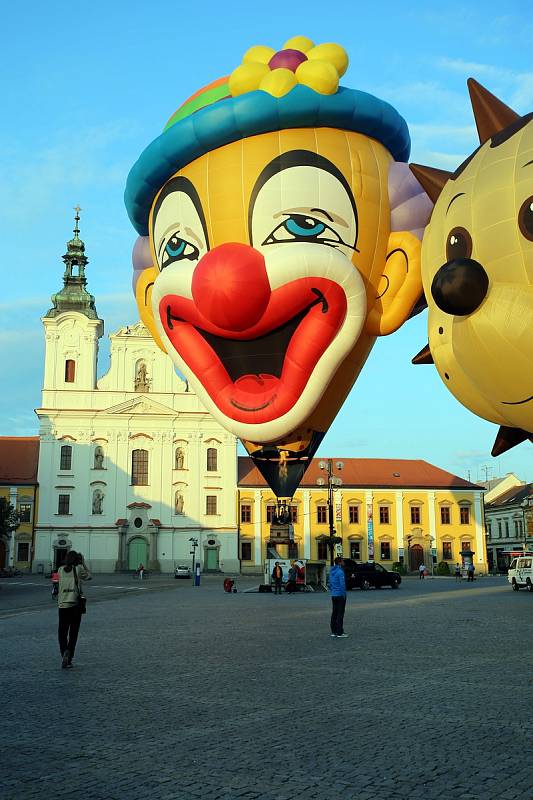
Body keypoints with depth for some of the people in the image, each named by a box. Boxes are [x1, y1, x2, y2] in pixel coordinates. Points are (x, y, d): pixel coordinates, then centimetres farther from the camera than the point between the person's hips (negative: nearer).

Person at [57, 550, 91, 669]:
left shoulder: (61, 570, 2)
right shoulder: (78, 569, -5)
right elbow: (88, 576, 11)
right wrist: (83, 562, 13)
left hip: (62, 605, 2)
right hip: (75, 605, -2)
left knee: (62, 632, 9)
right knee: (73, 633, 5)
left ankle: (64, 652, -13)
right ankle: (68, 659, -6)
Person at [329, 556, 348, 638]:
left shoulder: (332, 571, 11)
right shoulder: (340, 572, -16)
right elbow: (342, 584, -20)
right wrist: (344, 595, -13)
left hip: (333, 595, 9)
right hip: (340, 595, -9)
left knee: (334, 613, 13)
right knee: (340, 614, -4)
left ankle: (334, 632, 17)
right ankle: (339, 633, -3)